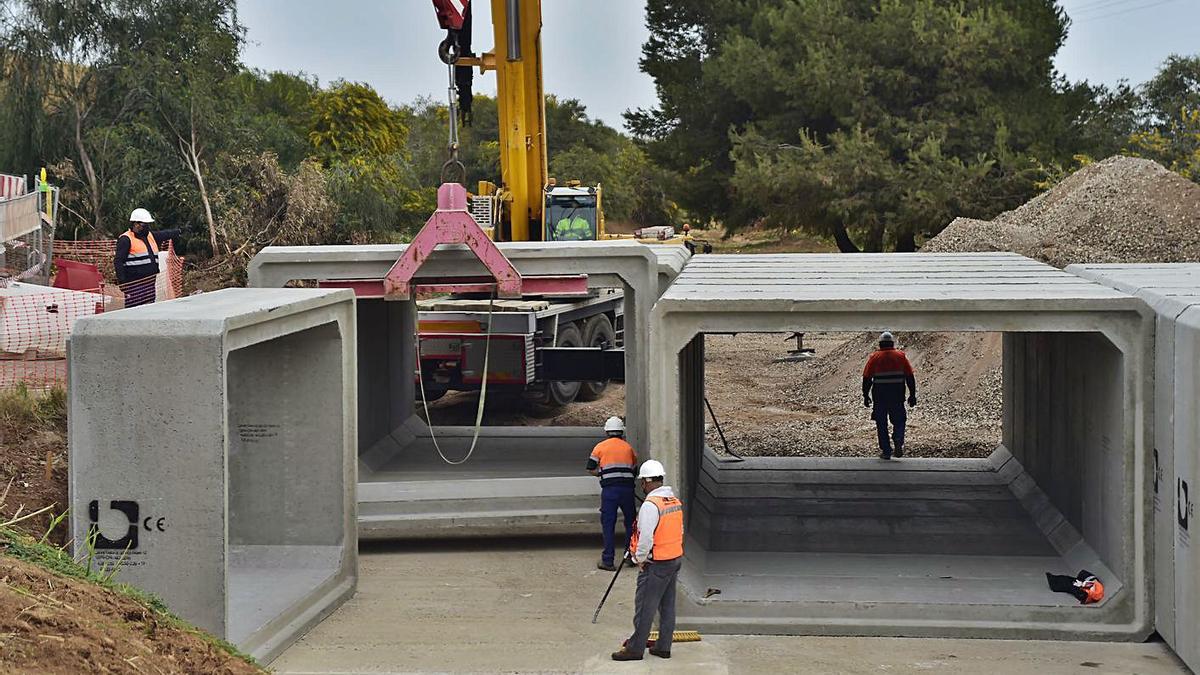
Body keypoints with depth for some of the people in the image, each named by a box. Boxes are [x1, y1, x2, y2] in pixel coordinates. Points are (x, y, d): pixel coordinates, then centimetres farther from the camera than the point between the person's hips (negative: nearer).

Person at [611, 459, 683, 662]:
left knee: (644, 606, -1)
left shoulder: (650, 505, -20)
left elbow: (646, 538, -24)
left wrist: (640, 559, -9)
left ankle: (635, 648, 5)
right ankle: (663, 646, 21)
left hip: (656, 564, -9)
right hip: (675, 558, 9)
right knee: (667, 605, 14)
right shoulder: (675, 501, 7)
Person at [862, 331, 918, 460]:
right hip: (897, 395, 1)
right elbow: (910, 376, 1)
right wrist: (912, 395, 6)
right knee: (899, 421, 13)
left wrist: (866, 396, 6)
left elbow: (867, 378, -1)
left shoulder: (875, 357, 1)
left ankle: (885, 450, 7)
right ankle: (898, 441, -13)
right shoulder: (901, 356, 4)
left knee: (881, 423, 10)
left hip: (880, 395, -1)